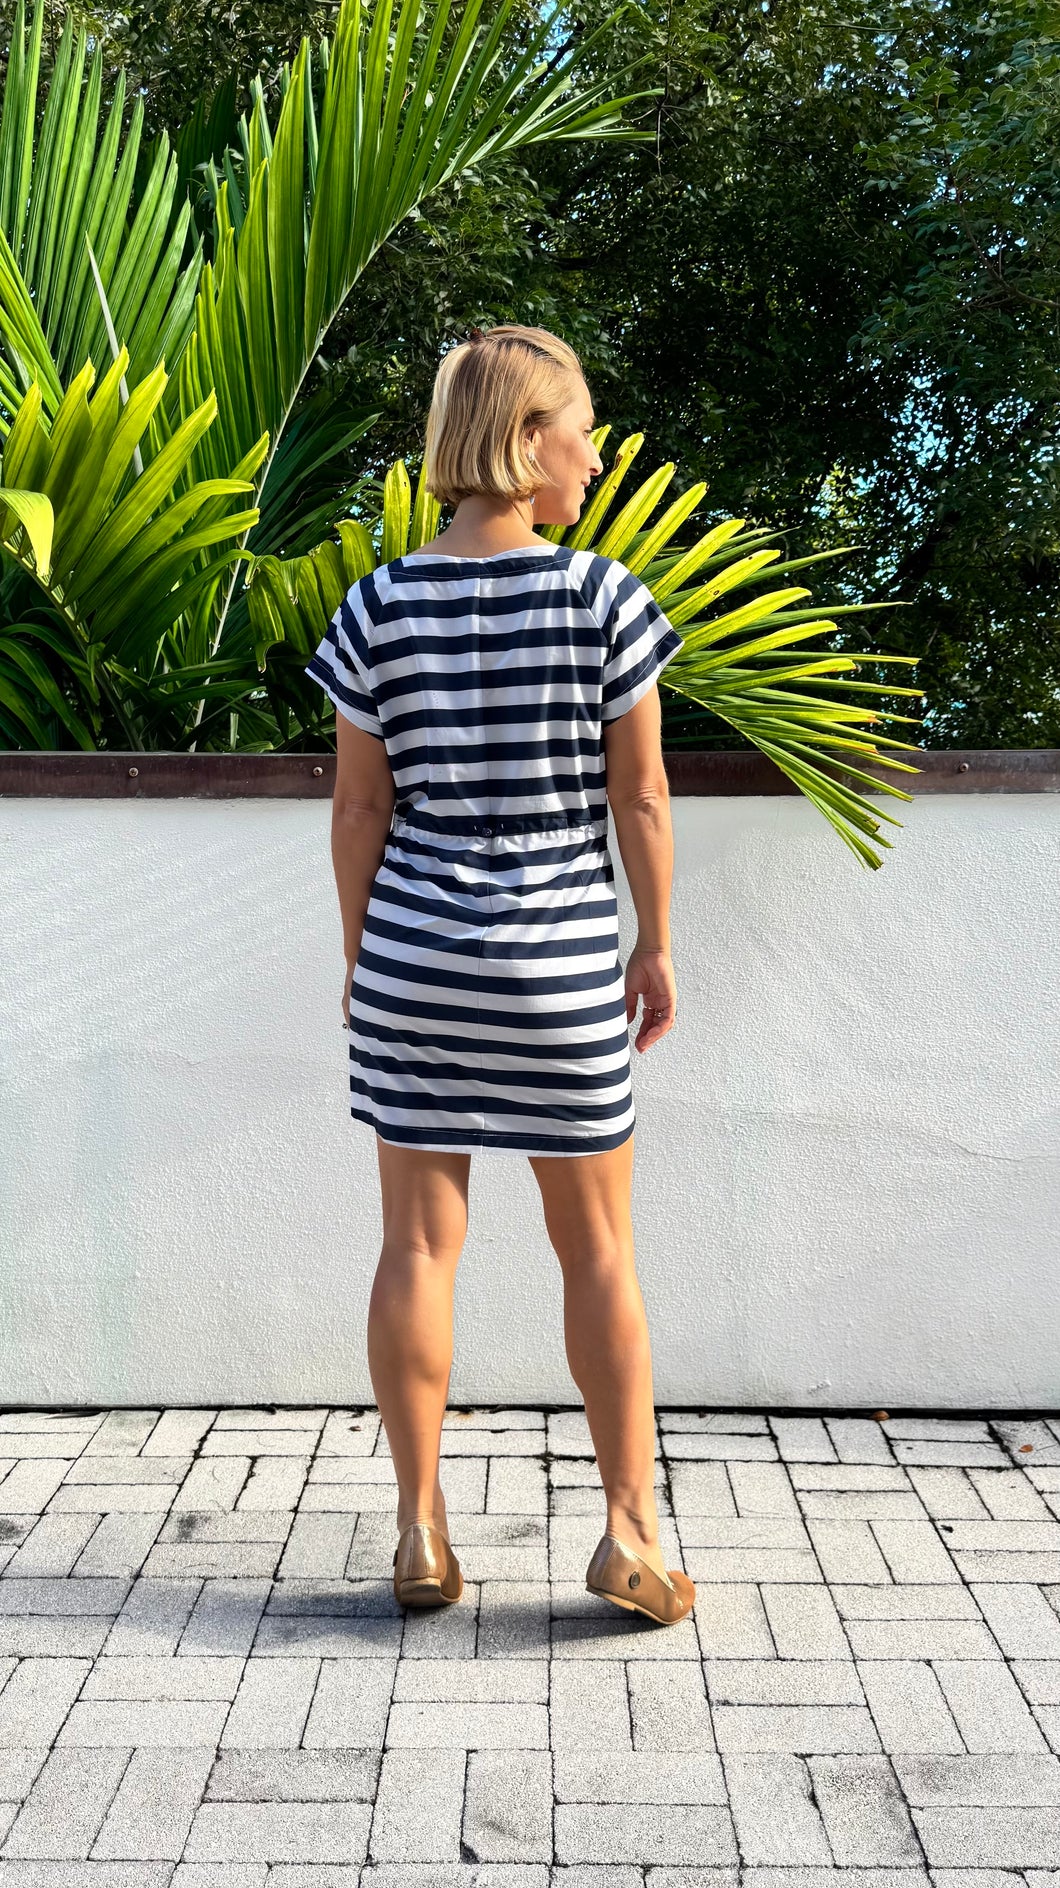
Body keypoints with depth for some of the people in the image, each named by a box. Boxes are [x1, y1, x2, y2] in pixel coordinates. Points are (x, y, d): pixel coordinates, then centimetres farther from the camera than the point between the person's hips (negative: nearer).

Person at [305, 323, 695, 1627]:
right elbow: (640, 798, -5)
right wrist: (657, 945, 7)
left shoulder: (381, 607, -3)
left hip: (414, 957, 2)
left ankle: (421, 1534, 17)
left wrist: (359, 955, 11)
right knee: (597, 1249, 11)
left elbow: (360, 806, 0)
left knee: (420, 1242, 8)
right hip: (565, 965, -1)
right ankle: (630, 1530, 16)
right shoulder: (603, 598, -9)